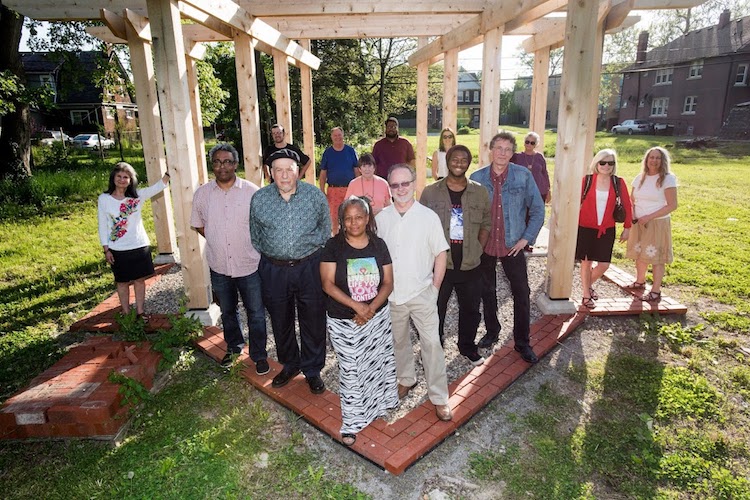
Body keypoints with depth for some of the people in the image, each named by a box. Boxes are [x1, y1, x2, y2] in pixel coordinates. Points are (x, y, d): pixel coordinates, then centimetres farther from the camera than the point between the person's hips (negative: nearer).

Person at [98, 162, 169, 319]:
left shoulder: (137, 196, -2)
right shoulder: (104, 199, -4)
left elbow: (158, 186, -11)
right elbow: (103, 226, -2)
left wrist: (168, 171, -27)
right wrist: (106, 249, -5)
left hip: (140, 246, 2)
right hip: (118, 250, -1)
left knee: (140, 279, 11)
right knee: (122, 282, 11)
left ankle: (140, 311, 24)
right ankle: (126, 313, 24)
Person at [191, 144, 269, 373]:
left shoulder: (252, 191, -10)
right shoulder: (202, 194, -1)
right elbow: (198, 224, 11)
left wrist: (255, 245, -4)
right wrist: (217, 240, 3)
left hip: (250, 265, -3)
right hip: (219, 267, 3)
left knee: (256, 313, 8)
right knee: (227, 311, 22)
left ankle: (259, 355, 26)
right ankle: (234, 346, 45)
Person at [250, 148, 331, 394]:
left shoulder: (315, 196, -6)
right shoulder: (259, 199, -3)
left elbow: (325, 230, 6)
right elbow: (255, 236, 9)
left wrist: (306, 244, 1)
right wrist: (267, 256, 7)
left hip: (309, 267, -1)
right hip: (273, 270, 2)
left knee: (313, 321, 8)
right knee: (280, 321, 16)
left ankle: (313, 369, 29)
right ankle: (289, 364, 40)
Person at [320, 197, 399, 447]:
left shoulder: (378, 245, -1)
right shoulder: (333, 246, -8)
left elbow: (388, 282, -2)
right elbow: (328, 284, -12)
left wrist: (371, 308, -16)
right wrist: (356, 305, -21)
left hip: (377, 317, 3)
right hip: (343, 322, -2)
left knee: (377, 364, 15)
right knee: (350, 370, 4)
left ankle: (378, 403, 40)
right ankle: (352, 422, 21)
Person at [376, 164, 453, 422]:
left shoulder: (429, 217, -8)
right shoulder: (382, 218, -1)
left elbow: (440, 255, -3)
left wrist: (434, 288, -4)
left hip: (422, 294, -2)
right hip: (392, 294, 3)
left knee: (431, 344, 1)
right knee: (398, 341, 19)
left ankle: (439, 398, 15)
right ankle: (406, 379, 42)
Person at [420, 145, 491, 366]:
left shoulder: (480, 193, 1)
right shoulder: (430, 192, -4)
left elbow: (487, 223, 9)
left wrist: (477, 250, 0)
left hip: (470, 265, 2)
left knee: (470, 310, 17)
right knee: (435, 310, 10)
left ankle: (468, 347, 40)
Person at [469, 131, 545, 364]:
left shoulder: (524, 176, -6)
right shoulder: (477, 177, -3)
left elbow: (537, 209, -1)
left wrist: (526, 238, -7)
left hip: (512, 246, -1)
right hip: (484, 245, 2)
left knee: (521, 293, 3)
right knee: (487, 290, 15)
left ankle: (522, 342, 19)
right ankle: (492, 331, 35)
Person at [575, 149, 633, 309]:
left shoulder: (619, 182, 0)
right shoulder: (587, 180, -5)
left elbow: (627, 206, 5)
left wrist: (627, 228, 5)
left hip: (607, 230, 2)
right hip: (586, 228, -2)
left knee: (604, 264, 4)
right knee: (586, 261, 6)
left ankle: (589, 284, 34)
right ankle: (586, 296, 22)